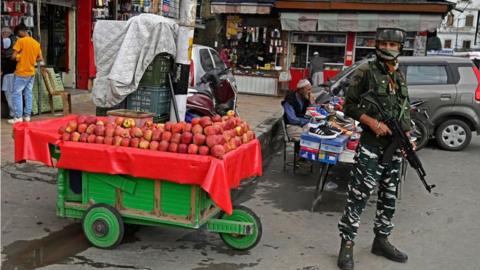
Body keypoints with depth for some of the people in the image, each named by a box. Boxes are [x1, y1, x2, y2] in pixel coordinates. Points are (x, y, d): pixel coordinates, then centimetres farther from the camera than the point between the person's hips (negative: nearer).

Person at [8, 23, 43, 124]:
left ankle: (18, 117, -2)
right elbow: (40, 59, 10)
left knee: (17, 94, 0)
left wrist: (18, 58, 5)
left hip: (21, 73, -6)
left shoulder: (20, 41, -13)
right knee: (28, 94, 11)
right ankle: (27, 115, 13)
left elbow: (14, 56, -15)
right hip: (31, 73, 6)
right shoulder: (36, 43, 6)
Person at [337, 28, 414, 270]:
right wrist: (372, 121, -18)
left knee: (389, 196, 14)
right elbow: (349, 106, -6)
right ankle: (347, 245, 1)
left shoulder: (400, 76, 13)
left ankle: (381, 240, 28)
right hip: (371, 144, -7)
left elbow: (404, 110, 18)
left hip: (395, 146, 7)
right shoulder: (366, 72, -6)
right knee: (358, 196, -8)